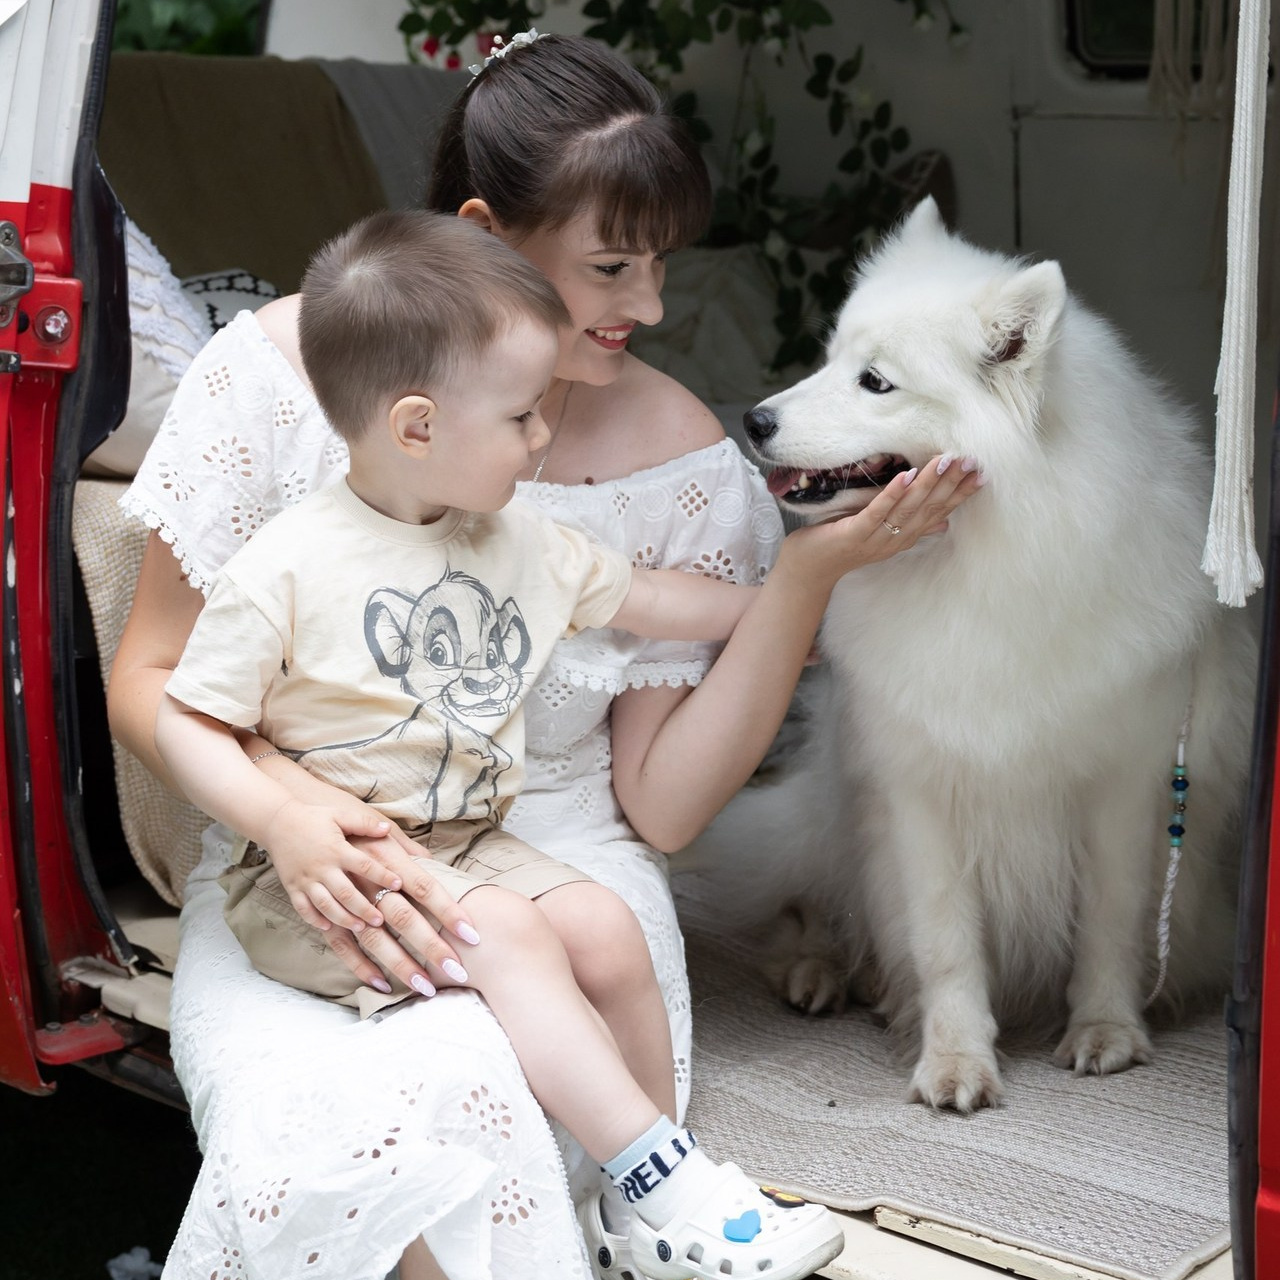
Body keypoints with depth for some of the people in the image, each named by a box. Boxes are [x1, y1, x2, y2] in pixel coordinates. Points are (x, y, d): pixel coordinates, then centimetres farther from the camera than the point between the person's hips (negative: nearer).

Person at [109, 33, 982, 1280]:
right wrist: (287, 806, -20)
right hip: (295, 880, 1)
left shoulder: (678, 458, -3)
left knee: (460, 1113, -33)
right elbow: (151, 678, 0)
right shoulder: (281, 369, -6)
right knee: (309, 1132, -32)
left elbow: (660, 804, -3)